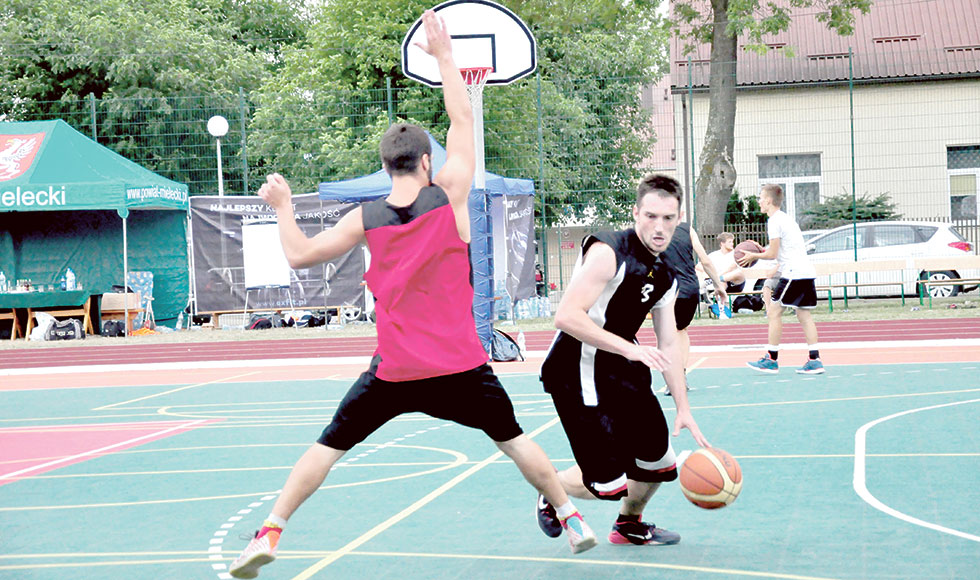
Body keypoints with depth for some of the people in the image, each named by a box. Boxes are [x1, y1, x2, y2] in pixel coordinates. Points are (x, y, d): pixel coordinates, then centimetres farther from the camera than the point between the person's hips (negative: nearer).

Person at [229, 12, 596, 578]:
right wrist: (444, 55, 14)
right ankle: (571, 517, 26)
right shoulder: (449, 196, -6)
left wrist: (282, 207, 19)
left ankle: (269, 533, 5)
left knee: (329, 447, 11)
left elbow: (299, 255, 4)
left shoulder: (366, 219, -4)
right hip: (462, 365, 0)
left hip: (395, 370, 0)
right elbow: (463, 119, 5)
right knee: (514, 439, 20)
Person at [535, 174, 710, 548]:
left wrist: (683, 410, 12)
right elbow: (566, 317, -28)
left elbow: (669, 346, 16)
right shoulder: (608, 253, -19)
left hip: (622, 372, 9)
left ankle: (629, 525, 44)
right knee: (608, 484, -11)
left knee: (660, 463, 15)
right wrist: (630, 348, -32)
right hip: (578, 374, -9)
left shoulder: (664, 279, 8)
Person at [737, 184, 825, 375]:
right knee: (804, 315, 7)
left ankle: (771, 360, -2)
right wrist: (765, 250, 22)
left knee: (774, 312, -3)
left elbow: (772, 254, -11)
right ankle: (815, 361, 2)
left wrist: (754, 256, 5)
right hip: (807, 272, 9)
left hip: (793, 273, -9)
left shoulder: (774, 221, -9)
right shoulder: (786, 218, 20)